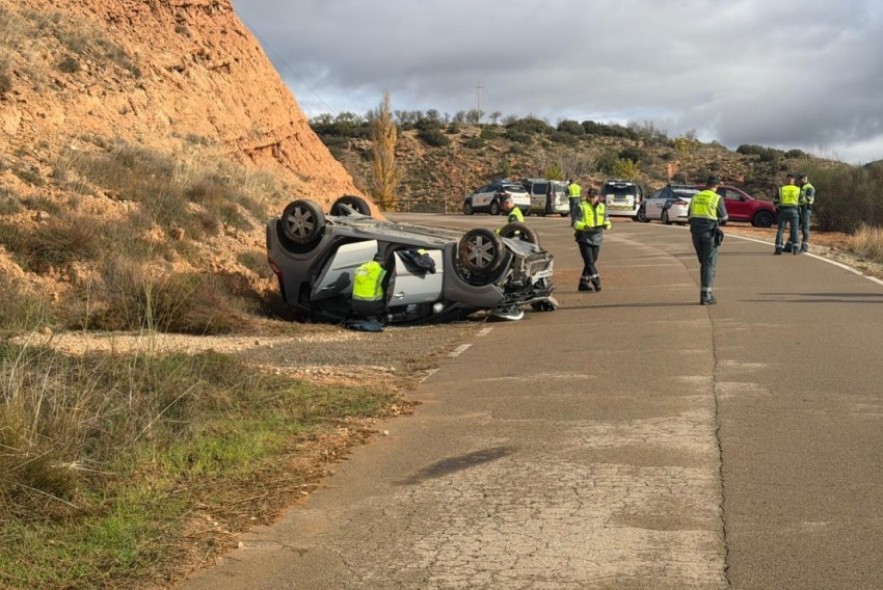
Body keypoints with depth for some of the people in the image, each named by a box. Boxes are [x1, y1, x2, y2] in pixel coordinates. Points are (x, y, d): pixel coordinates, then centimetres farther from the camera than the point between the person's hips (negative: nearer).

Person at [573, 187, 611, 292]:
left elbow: (607, 221, 12)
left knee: (591, 262, 8)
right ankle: (596, 283, -16)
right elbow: (575, 223, -10)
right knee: (589, 262, -13)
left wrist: (606, 225, -13)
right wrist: (585, 226, -29)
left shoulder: (602, 207, 9)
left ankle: (583, 284, 17)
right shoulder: (582, 207, -5)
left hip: (596, 239, 5)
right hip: (584, 239, -5)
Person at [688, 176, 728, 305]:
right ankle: (705, 295, -7)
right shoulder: (717, 198, -5)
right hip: (710, 232, -5)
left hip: (696, 232, 5)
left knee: (704, 263, 17)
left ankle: (705, 293, 17)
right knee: (710, 264, -1)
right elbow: (724, 218, 0)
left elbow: (689, 217, 14)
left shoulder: (695, 197, 11)